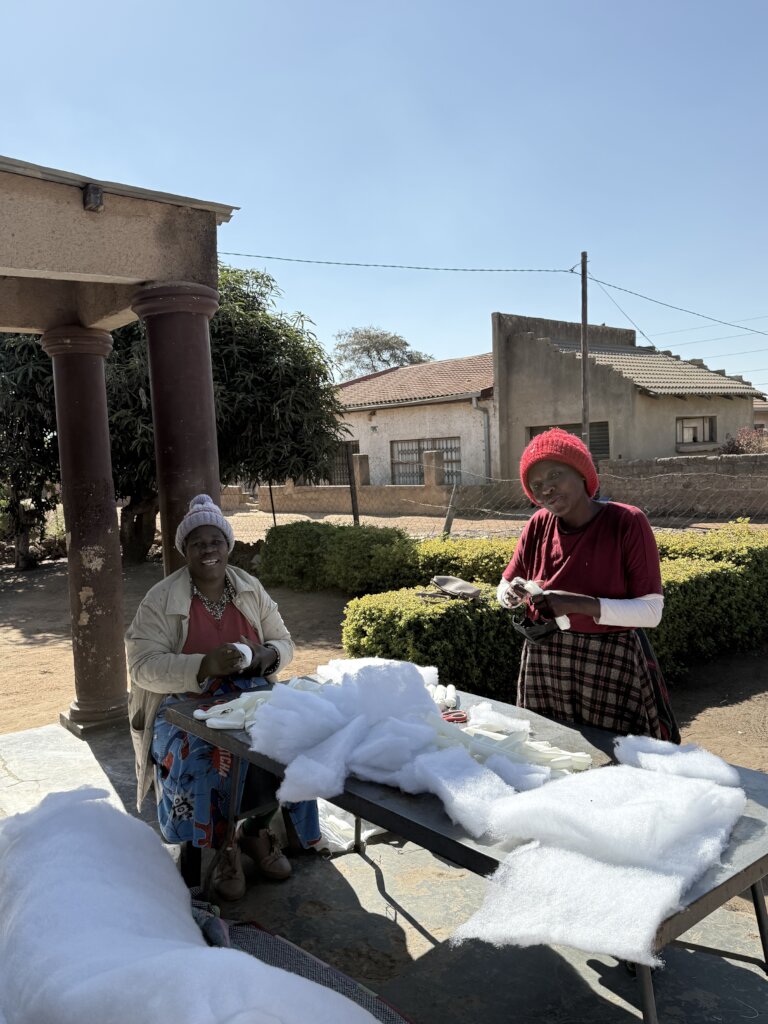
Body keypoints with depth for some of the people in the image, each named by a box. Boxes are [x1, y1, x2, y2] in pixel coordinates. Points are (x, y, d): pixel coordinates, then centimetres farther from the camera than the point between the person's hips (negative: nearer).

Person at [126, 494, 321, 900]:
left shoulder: (252, 590, 5)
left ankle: (256, 828, 0)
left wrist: (266, 656, -14)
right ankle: (222, 843, -7)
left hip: (250, 696, 3)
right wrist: (205, 666, -29)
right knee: (197, 757, -34)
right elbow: (144, 667, -14)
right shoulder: (160, 600, -7)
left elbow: (284, 642, 11)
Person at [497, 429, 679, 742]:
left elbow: (651, 611, -15)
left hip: (611, 667, -4)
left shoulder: (627, 522, -12)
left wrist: (580, 604, -27)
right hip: (544, 665, 4)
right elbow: (504, 587, 12)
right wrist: (512, 595, -12)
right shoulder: (538, 525, 1)